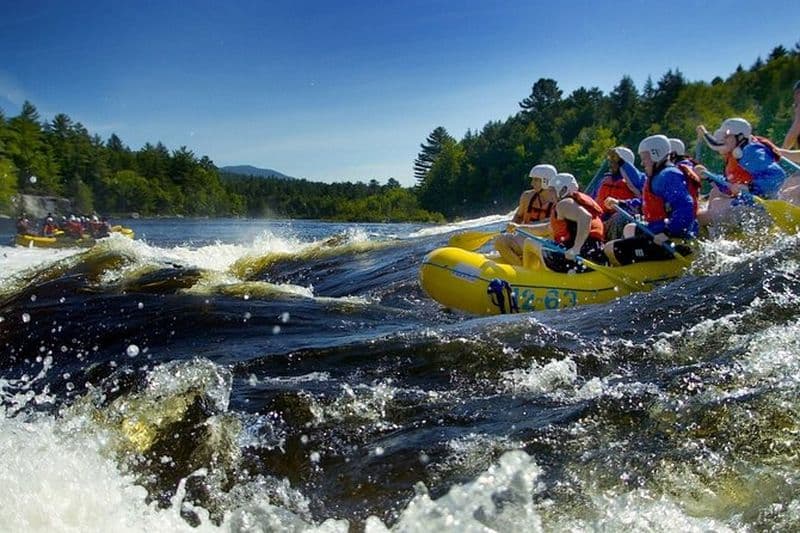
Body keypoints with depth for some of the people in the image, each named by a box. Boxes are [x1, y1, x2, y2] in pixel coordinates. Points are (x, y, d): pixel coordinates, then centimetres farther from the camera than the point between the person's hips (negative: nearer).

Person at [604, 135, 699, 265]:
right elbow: (645, 204, 33)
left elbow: (685, 207, -31)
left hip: (669, 244, -12)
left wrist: (667, 233, -37)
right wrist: (620, 204, 37)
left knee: (611, 249, -15)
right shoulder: (659, 176, 17)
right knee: (630, 229, 39)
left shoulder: (668, 176, -17)